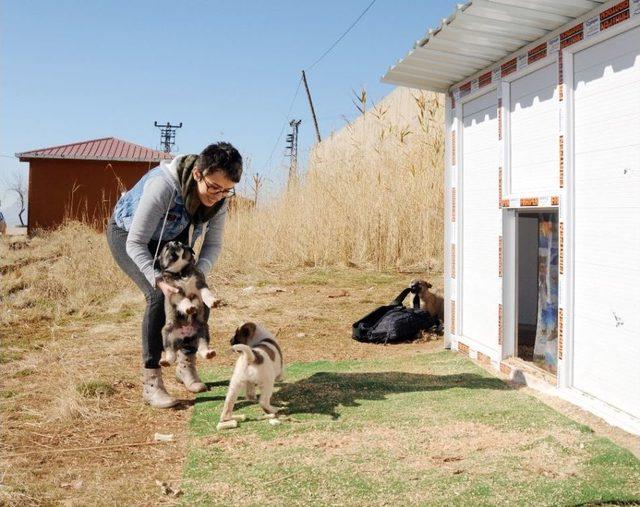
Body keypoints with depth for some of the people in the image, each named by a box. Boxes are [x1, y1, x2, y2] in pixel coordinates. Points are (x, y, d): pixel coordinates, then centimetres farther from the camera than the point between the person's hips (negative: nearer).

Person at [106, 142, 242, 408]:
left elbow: (213, 243, -13)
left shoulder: (219, 196, -22)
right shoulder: (163, 186, -41)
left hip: (169, 240, 6)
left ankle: (186, 364, 15)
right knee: (158, 296, -25)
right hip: (126, 236, -6)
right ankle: (150, 382, -15)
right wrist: (159, 280, -48)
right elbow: (136, 243, -36)